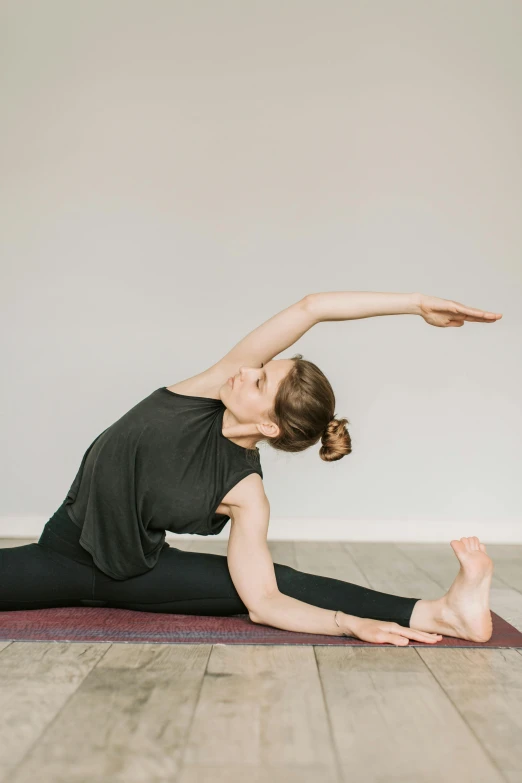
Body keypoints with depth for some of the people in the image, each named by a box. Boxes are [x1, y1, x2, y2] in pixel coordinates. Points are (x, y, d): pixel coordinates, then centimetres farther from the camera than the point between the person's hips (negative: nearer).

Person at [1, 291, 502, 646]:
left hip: (137, 570, -5)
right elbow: (308, 308, -27)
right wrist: (417, 303, -22)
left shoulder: (245, 495, -21)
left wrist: (350, 623, -37)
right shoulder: (215, 384, -18)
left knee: (277, 580, -29)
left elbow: (263, 602, -23)